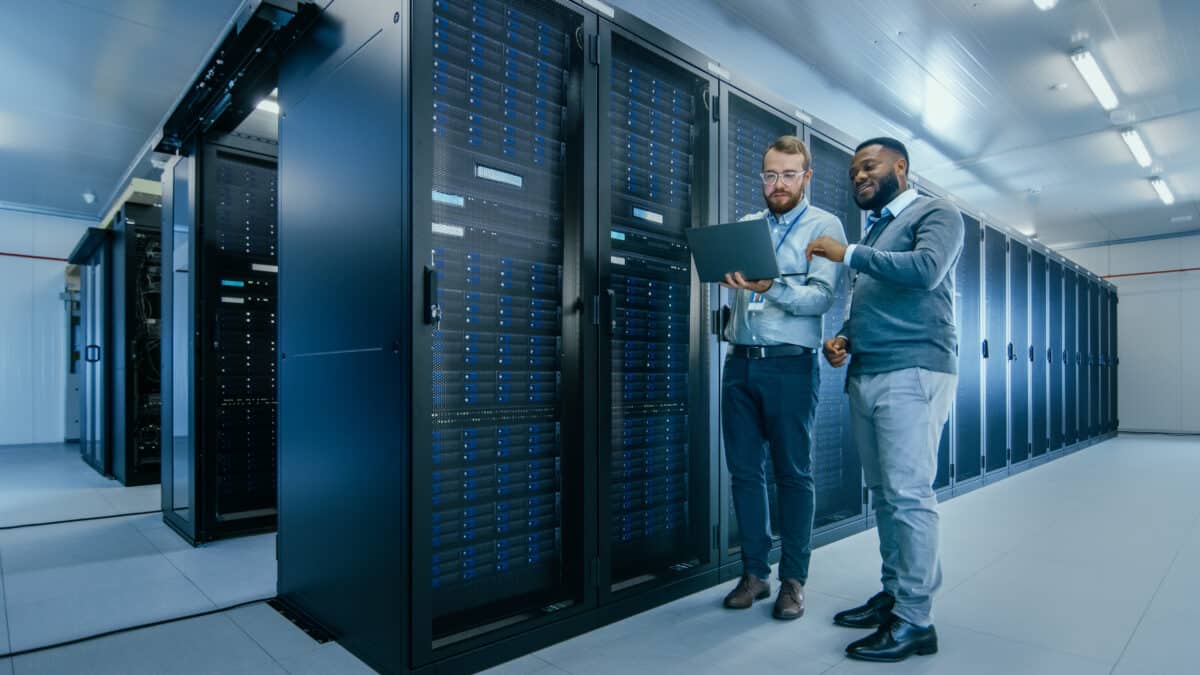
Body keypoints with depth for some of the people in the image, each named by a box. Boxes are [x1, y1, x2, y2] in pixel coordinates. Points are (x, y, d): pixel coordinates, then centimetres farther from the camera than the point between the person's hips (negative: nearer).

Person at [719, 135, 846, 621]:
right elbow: (725, 275, 13)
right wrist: (726, 274, -9)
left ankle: (794, 579, 17)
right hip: (740, 361, 5)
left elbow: (821, 297, -12)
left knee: (793, 474, 3)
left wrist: (771, 288, -29)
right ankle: (754, 572, 21)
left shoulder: (825, 226, 2)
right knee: (744, 470, 7)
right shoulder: (746, 226, 17)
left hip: (791, 363, -4)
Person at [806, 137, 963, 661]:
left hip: (912, 373, -7)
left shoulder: (937, 214, 3)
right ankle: (893, 595, 19)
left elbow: (926, 269, -19)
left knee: (908, 495, -8)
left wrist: (849, 254, -13)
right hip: (864, 375, 8)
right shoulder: (872, 230, 25)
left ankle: (915, 620, 0)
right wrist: (842, 340, 8)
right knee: (884, 494, 9)